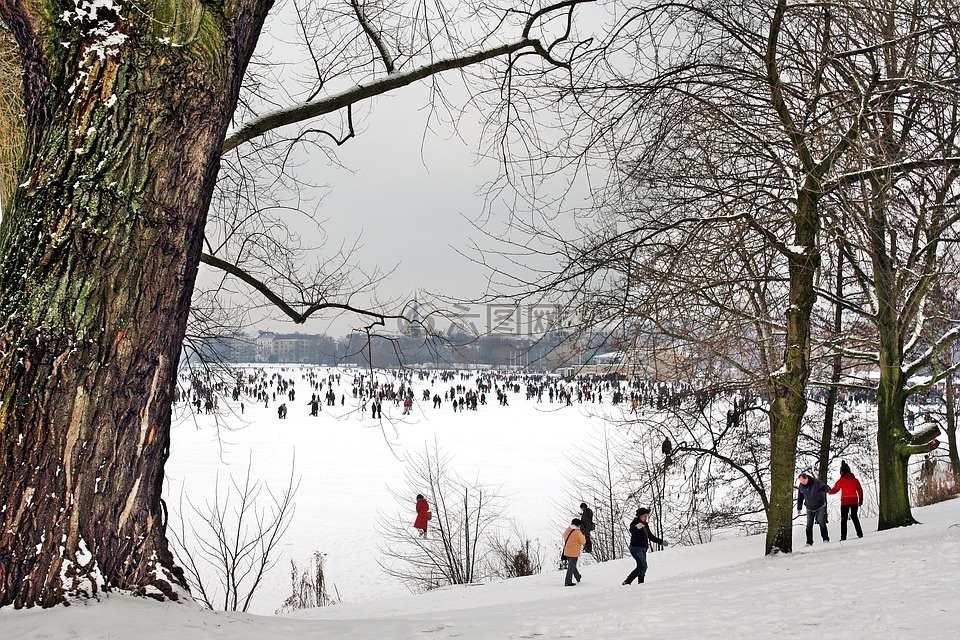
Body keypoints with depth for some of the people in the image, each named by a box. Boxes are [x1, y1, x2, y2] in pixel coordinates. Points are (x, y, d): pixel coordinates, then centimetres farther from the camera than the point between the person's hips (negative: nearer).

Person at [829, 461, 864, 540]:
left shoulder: (841, 480, -5)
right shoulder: (855, 480, 6)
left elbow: (835, 490, -3)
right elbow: (860, 490, 7)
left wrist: (829, 491, 18)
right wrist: (861, 500, 13)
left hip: (845, 502, -3)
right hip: (854, 501, 3)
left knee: (844, 519, 1)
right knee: (854, 517, 17)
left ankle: (843, 536, -6)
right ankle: (859, 533, 10)